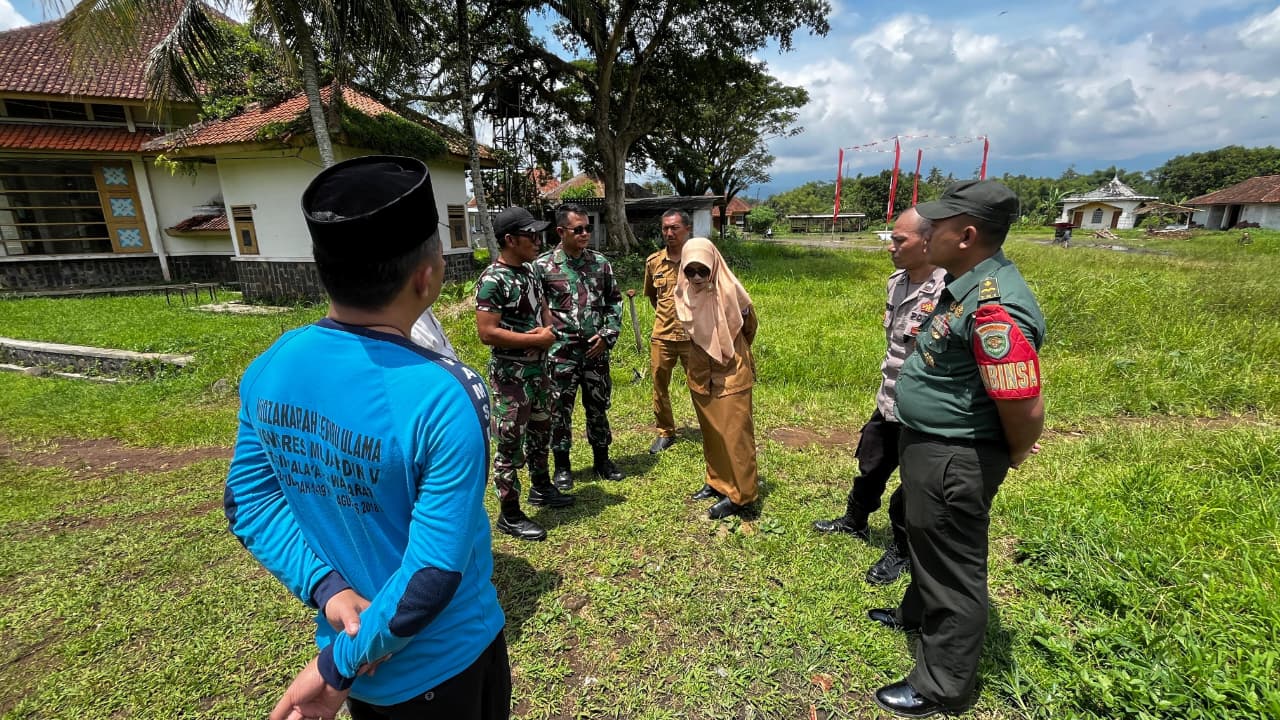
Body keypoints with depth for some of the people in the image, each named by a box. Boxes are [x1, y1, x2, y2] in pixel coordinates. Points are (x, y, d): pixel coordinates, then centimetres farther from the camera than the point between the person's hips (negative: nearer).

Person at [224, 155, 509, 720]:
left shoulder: (269, 369, -13)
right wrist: (338, 669, -13)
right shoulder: (444, 398, -33)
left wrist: (327, 588, -11)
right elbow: (434, 574, -27)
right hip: (443, 664, -5)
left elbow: (248, 502, -4)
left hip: (348, 634, 5)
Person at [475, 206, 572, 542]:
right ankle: (509, 515, 15)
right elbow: (487, 333, -25)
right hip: (510, 374, -9)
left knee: (540, 431, 22)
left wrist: (548, 330, -3)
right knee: (510, 444, 1)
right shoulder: (492, 280, -20)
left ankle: (541, 488, 42)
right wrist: (536, 339, -19)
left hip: (536, 367, 9)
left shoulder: (528, 270, 7)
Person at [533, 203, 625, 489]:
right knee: (560, 411, 7)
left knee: (598, 408, 13)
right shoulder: (543, 265, -6)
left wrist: (607, 335, -1)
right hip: (560, 353, -3)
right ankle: (562, 466, 24)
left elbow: (614, 301, 10)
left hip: (596, 351, 3)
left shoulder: (600, 262, 4)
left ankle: (602, 460, 31)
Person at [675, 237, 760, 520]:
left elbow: (750, 326, 1)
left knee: (733, 433, 0)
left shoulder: (730, 292, -17)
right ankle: (717, 480, 32)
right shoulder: (684, 294, -5)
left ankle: (740, 494, 10)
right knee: (710, 432, 16)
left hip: (731, 373, -5)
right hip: (700, 373, 5)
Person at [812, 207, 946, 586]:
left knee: (911, 489, 12)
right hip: (887, 402, 8)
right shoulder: (896, 282, 2)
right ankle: (855, 521, 48)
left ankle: (901, 552, 35)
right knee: (870, 469, 25)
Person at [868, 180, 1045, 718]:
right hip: (930, 446, 10)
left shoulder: (994, 308, -29)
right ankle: (918, 614, 54)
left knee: (953, 568, 9)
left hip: (954, 461, -10)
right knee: (929, 546, 29)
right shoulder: (965, 283, 3)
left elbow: (1026, 410, -27)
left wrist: (1013, 457, -10)